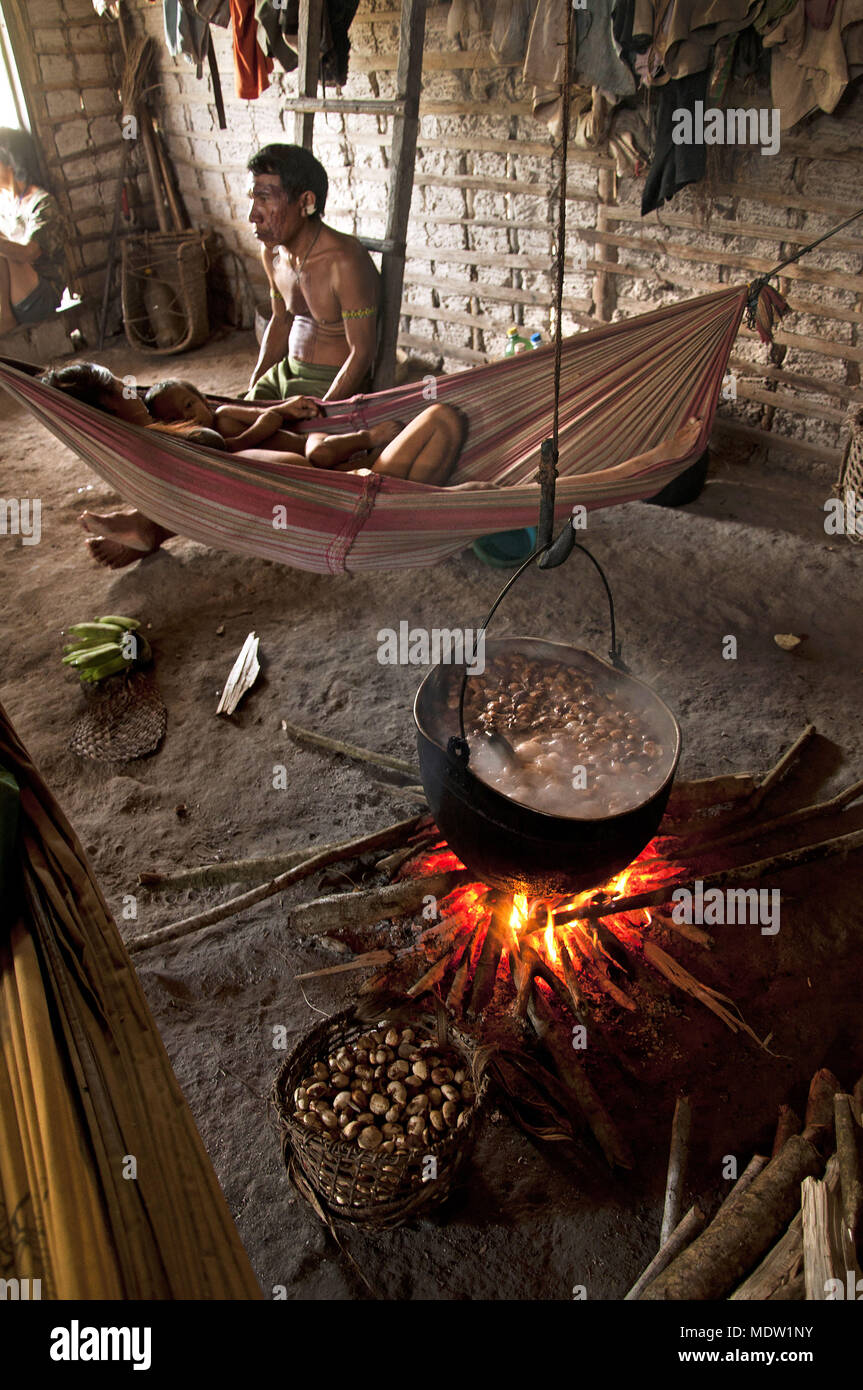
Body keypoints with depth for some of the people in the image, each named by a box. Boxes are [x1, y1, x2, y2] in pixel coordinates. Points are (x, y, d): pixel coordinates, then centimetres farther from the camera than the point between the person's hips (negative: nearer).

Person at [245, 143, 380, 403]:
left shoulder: (345, 261, -22)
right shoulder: (272, 251, 2)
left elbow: (362, 352, -21)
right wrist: (253, 388, 7)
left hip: (332, 383, -7)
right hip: (285, 372, 7)